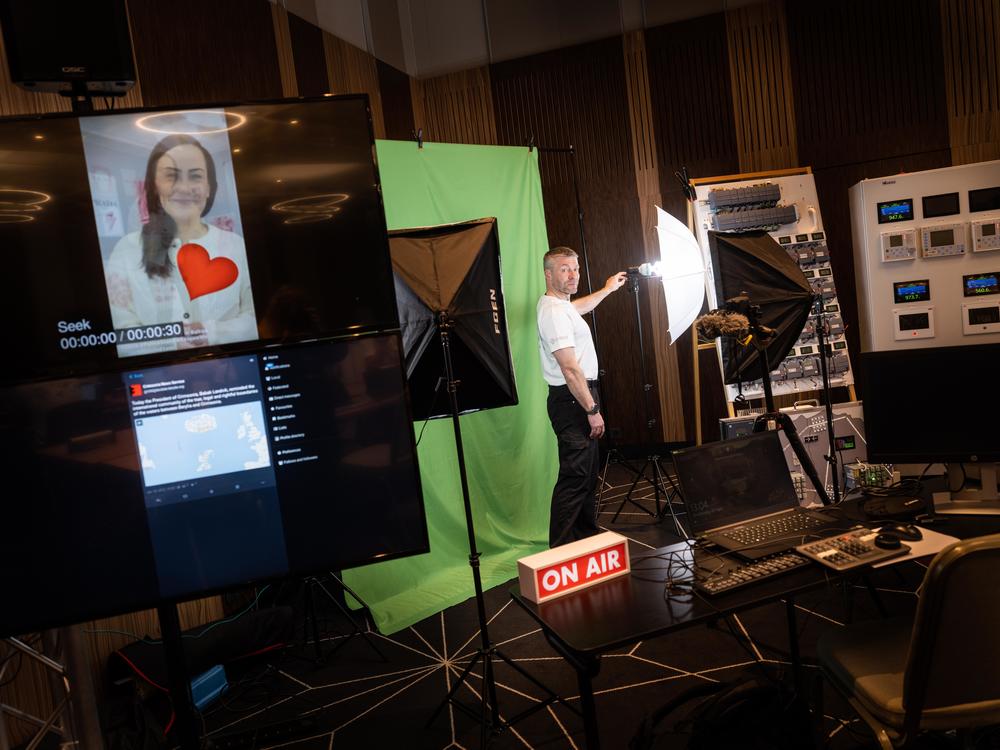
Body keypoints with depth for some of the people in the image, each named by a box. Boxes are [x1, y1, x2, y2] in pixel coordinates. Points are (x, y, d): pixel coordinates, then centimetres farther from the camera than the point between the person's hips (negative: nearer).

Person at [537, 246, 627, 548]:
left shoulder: (559, 304, 14)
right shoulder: (554, 311, -19)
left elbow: (579, 306, 41)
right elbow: (570, 368, -24)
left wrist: (608, 289, 51)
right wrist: (592, 410, -21)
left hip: (578, 397, 11)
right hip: (571, 400, -11)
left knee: (587, 472, 18)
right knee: (574, 477, -11)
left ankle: (588, 536, 31)